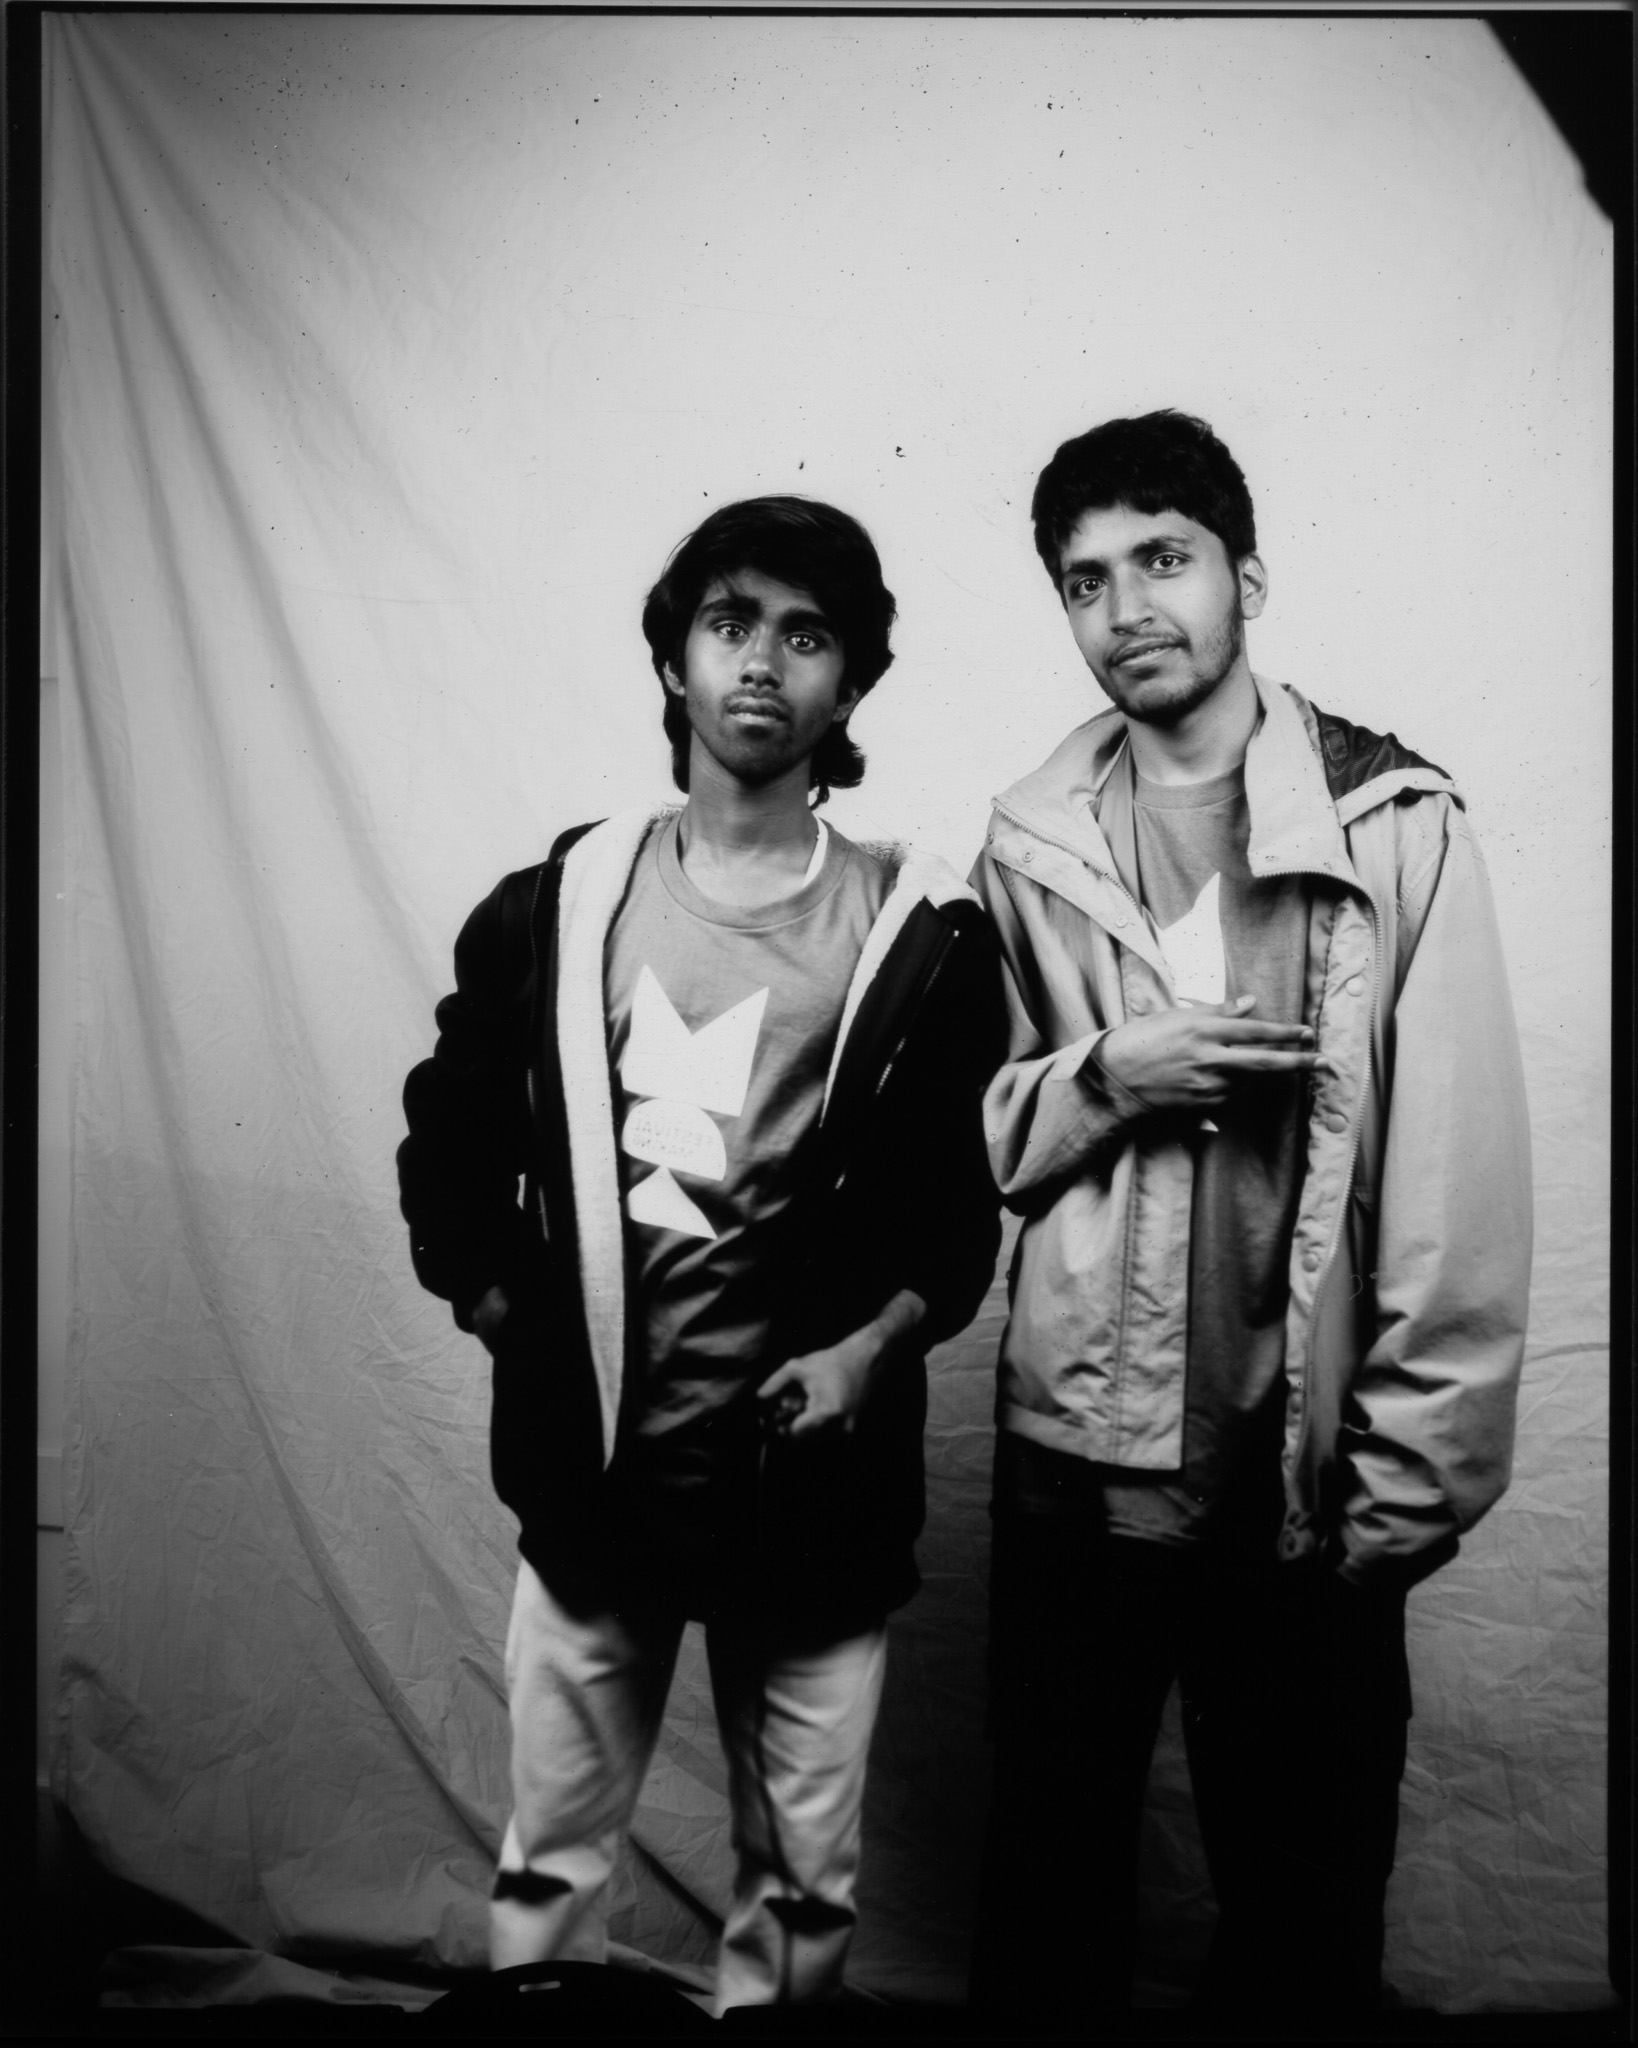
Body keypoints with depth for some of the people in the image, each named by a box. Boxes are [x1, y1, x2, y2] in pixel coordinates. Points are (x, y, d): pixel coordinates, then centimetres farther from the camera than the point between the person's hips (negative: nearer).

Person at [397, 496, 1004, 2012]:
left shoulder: (922, 934, -2)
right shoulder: (553, 910, 2)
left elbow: (969, 1198, 2)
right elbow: (449, 1149, 10)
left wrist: (871, 1345, -12)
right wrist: (509, 1318, 0)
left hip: (815, 1481, -1)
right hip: (590, 1471, 2)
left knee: (805, 1882, 13)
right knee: (549, 1867, 15)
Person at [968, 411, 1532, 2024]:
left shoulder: (1394, 819, -7)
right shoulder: (1028, 841, 2)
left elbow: (1459, 1174, -9)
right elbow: (981, 1143, 5)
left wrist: (1412, 1477, -10)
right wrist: (1110, 1073, -14)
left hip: (1307, 1468, -2)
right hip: (1073, 1455, 3)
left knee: (1305, 1905, 16)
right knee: (1048, 1882, 19)